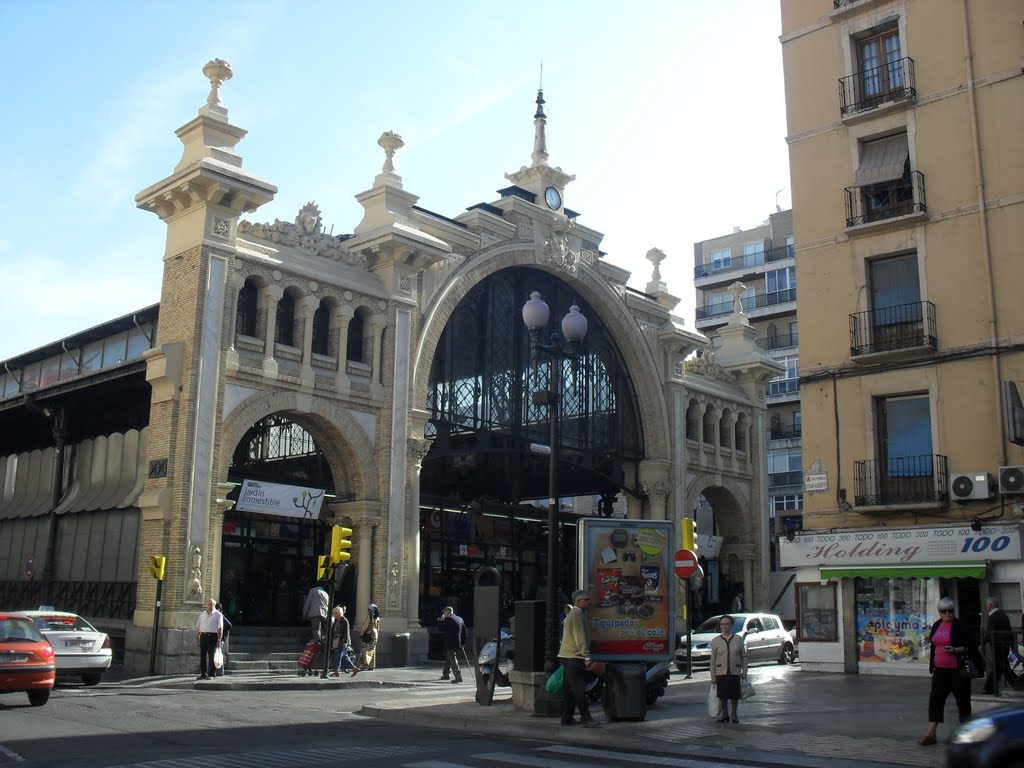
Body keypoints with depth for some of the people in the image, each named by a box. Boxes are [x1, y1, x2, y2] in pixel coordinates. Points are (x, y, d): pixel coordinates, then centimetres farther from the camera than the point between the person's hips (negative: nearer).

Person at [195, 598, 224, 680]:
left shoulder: (217, 614, 0)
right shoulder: (202, 614, 16)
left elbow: (220, 628, -5)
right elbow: (198, 626, 18)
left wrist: (219, 639, -12)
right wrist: (197, 636, 9)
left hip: (212, 636, -5)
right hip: (203, 635, 5)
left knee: (211, 656, -4)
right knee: (202, 655, 7)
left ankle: (211, 674, 2)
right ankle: (203, 674, 14)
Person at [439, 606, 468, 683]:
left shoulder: (448, 619, -11)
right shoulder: (460, 619, 12)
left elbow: (442, 630, -10)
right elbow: (464, 631, 14)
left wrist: (442, 621, 0)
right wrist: (463, 642, 19)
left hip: (450, 643, -8)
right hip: (458, 643, 8)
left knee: (453, 660, -6)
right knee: (448, 659, 21)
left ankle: (458, 677, -13)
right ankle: (445, 675, 31)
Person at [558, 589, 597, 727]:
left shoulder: (572, 614, 20)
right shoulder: (577, 615, -14)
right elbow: (580, 638, -18)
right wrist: (587, 657, -17)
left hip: (567, 657, 10)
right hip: (573, 657, -10)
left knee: (569, 689, 11)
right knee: (579, 689, -9)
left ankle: (567, 718, 14)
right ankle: (585, 717, -8)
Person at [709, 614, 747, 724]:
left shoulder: (738, 639, 4)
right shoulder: (715, 641, 3)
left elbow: (744, 656, 7)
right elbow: (713, 660, 3)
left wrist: (744, 672, 1)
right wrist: (713, 676, 0)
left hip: (735, 672, 0)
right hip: (721, 672, 0)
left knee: (735, 694, 4)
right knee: (722, 695, 4)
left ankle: (734, 714, 20)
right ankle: (725, 714, 21)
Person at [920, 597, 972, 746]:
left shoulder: (960, 626, -7)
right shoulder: (936, 625, 11)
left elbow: (968, 647, -9)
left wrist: (954, 650, -26)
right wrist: (932, 664, 24)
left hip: (957, 670, -6)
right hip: (940, 669, 6)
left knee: (962, 699, 5)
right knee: (935, 699, -1)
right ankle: (931, 734, -1)